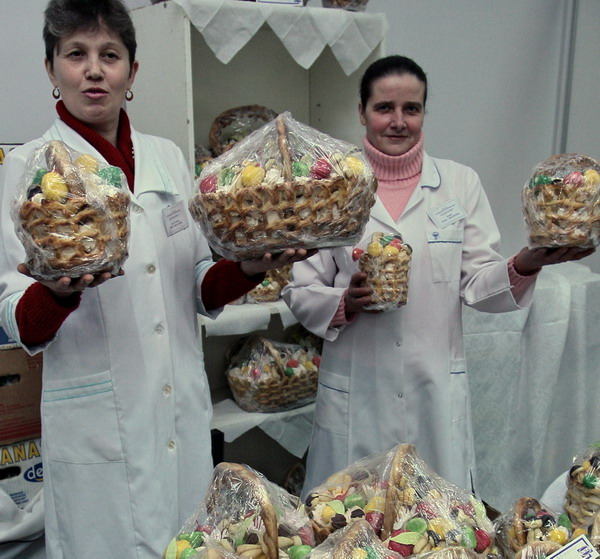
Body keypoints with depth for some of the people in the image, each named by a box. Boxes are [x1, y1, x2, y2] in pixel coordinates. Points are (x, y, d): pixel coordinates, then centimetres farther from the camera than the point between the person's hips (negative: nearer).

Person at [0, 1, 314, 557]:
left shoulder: (167, 157, 6)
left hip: (185, 410, 4)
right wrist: (59, 291, -28)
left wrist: (250, 266, -11)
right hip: (97, 423, -4)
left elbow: (201, 290, 9)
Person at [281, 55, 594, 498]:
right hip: (356, 392, -1)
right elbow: (299, 290, 2)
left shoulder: (460, 183, 4)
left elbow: (478, 284, 2)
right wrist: (344, 303, -16)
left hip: (437, 387, 1)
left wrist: (524, 266, -16)